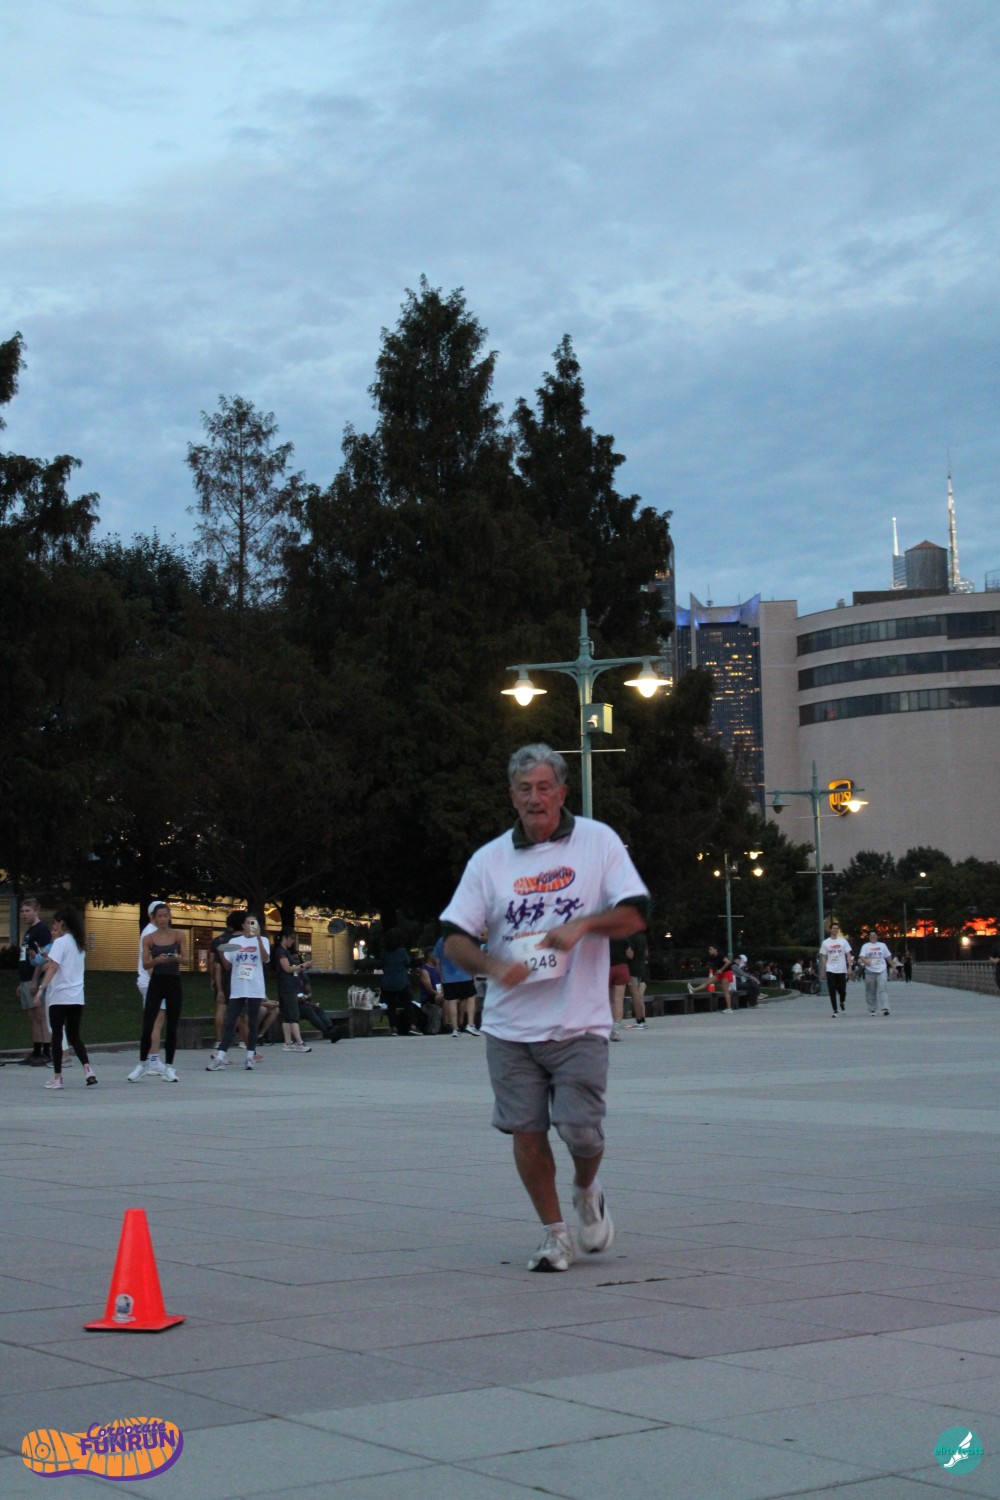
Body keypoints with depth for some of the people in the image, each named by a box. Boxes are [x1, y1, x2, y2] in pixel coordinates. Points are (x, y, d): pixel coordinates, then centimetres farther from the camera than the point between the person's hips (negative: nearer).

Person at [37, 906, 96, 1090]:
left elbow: (54, 966, -19)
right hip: (77, 996, 6)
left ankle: (57, 1077, 4)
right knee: (74, 1035, 12)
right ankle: (88, 1069, -6)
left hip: (59, 996, -6)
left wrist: (42, 987, -25)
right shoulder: (79, 943, 14)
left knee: (57, 1035, 3)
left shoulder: (60, 942, -7)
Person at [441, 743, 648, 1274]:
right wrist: (494, 966, -17)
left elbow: (633, 915, -2)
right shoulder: (489, 859, 6)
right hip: (509, 1026, 2)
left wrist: (583, 924, -21)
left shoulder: (598, 841, 3)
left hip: (580, 1024, -2)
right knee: (527, 1133, 1)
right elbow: (454, 937, 2)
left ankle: (587, 1192, 26)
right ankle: (554, 1234, 19)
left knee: (582, 1130, -7)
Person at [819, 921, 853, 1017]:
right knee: (832, 991, -5)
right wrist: (823, 971, 1)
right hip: (830, 970, 0)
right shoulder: (825, 942, 4)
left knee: (842, 990, 3)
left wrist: (850, 967, -8)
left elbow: (848, 955, 2)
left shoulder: (843, 941, 3)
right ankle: (835, 1010, 0)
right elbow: (823, 958, 6)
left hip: (842, 970, 0)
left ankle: (842, 1002, 34)